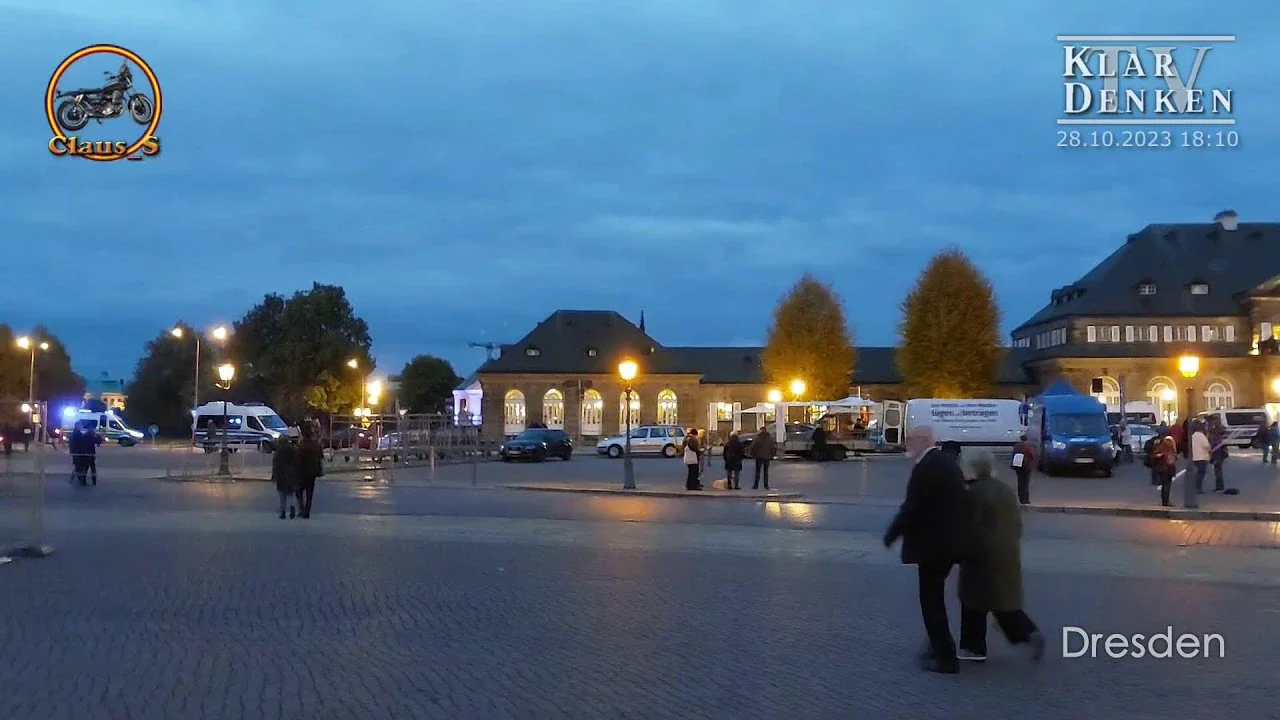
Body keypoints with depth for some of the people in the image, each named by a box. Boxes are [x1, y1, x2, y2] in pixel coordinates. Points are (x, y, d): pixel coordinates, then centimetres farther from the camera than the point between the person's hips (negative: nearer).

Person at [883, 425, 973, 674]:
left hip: (933, 545, -10)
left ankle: (946, 658, 4)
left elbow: (911, 508, -21)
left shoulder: (925, 468, -19)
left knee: (931, 601, 0)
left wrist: (891, 535, -7)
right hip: (950, 541, 10)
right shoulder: (947, 462, 11)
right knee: (934, 597, 21)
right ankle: (939, 646, 28)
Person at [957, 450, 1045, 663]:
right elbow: (1017, 522, 16)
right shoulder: (1006, 490, 12)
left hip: (983, 554, -8)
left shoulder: (975, 492, -13)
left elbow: (971, 526, -14)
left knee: (975, 600, 1)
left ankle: (974, 647, 5)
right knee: (1005, 599, 13)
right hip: (1007, 554, 8)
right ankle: (1030, 633, -2)